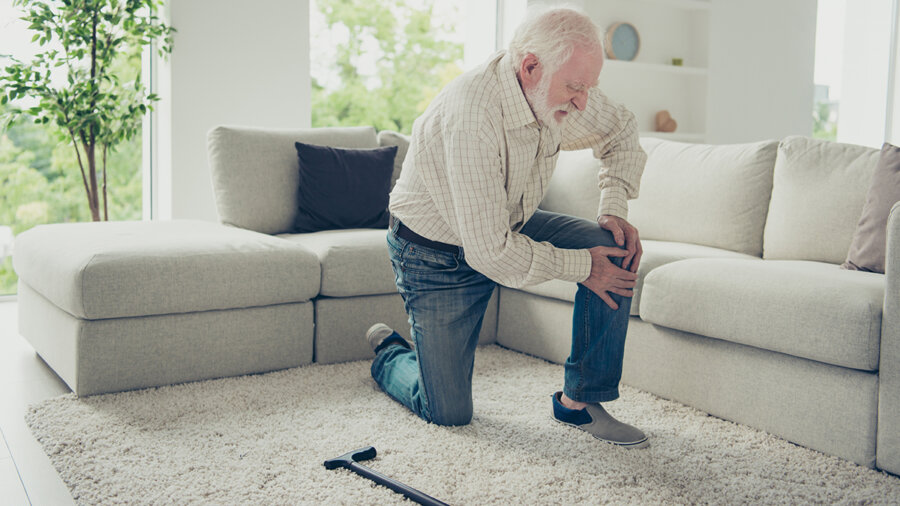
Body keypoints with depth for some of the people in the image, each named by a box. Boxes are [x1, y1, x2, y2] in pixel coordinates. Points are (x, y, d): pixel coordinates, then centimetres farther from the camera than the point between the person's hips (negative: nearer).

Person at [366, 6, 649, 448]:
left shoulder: (559, 92, -15)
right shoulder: (472, 117, -38)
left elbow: (620, 132, 8)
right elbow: (491, 253, -36)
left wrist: (614, 209, -6)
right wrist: (581, 266, -25)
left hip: (509, 226, 7)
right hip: (438, 255, -6)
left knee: (617, 250, -16)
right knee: (450, 413, -2)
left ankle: (580, 400, -3)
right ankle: (389, 353, 31)